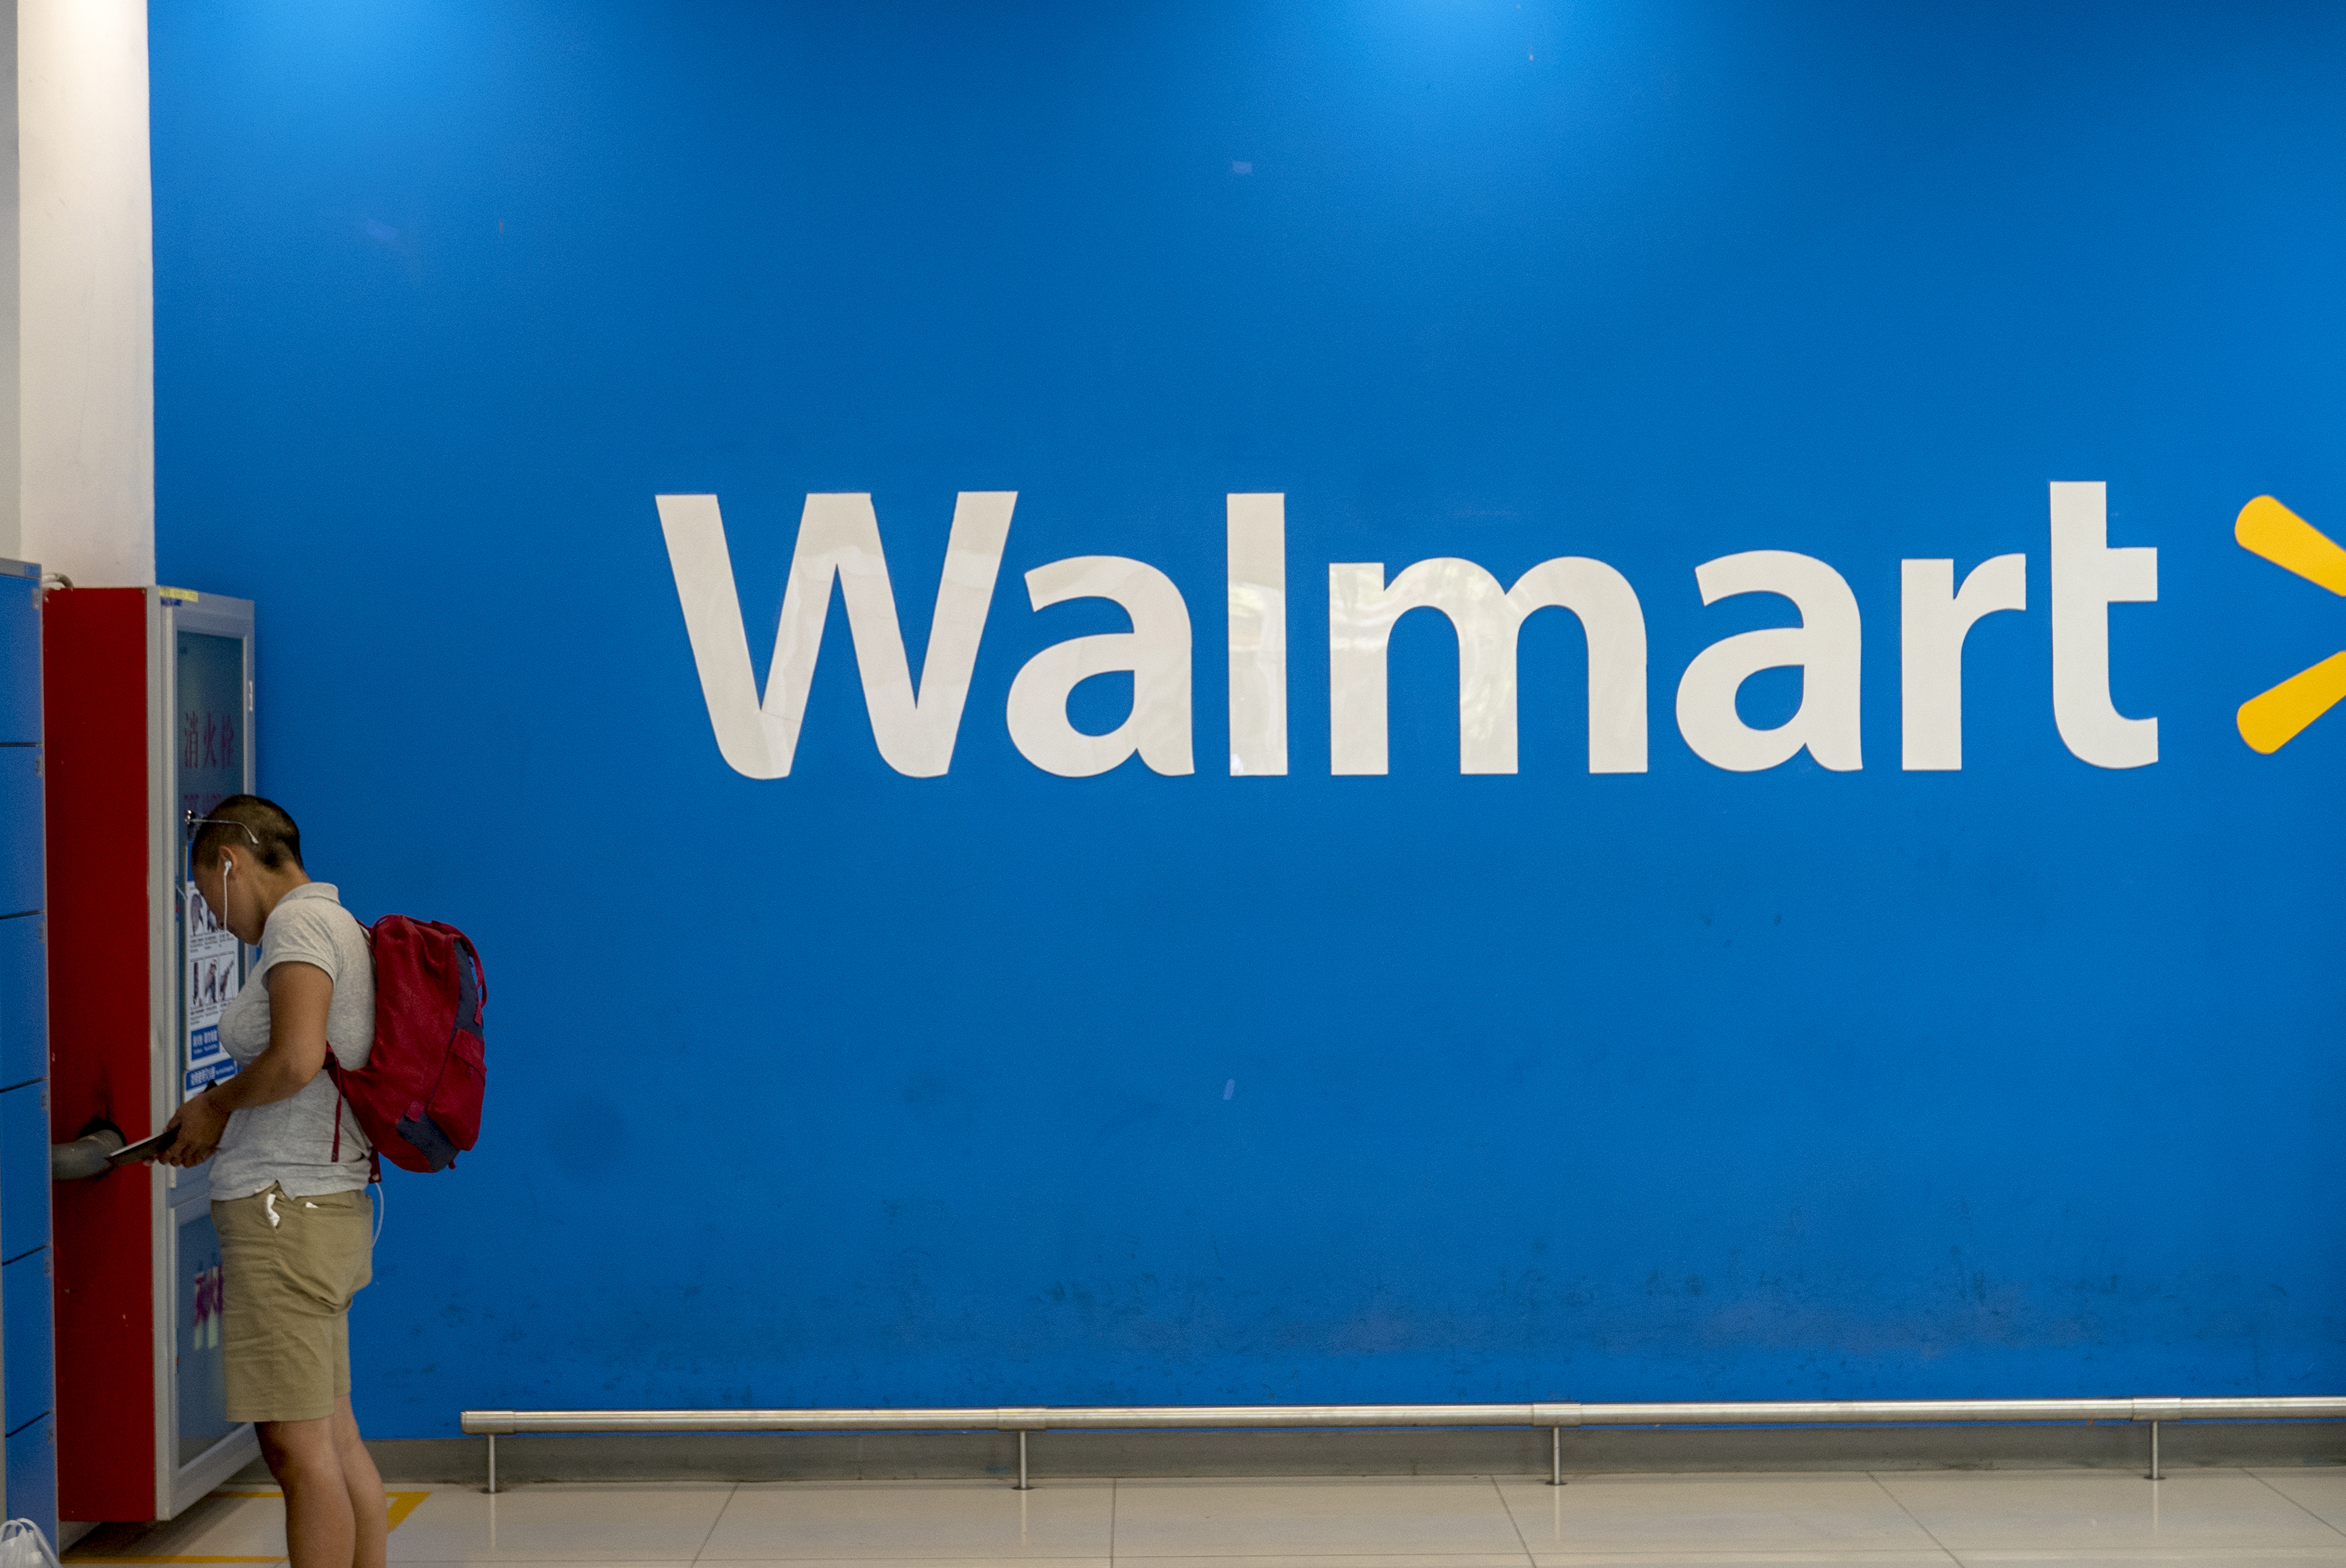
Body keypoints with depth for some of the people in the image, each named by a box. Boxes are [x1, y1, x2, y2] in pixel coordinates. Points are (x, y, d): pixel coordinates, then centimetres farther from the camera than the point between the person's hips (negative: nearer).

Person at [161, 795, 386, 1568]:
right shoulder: (338, 925, 18)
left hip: (287, 1212, -10)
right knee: (335, 1442, 13)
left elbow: (296, 1061, -23)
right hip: (325, 1207, 10)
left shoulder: (300, 921, -10)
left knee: (298, 1449, -6)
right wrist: (216, 1133, 15)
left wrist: (216, 1103, -6)